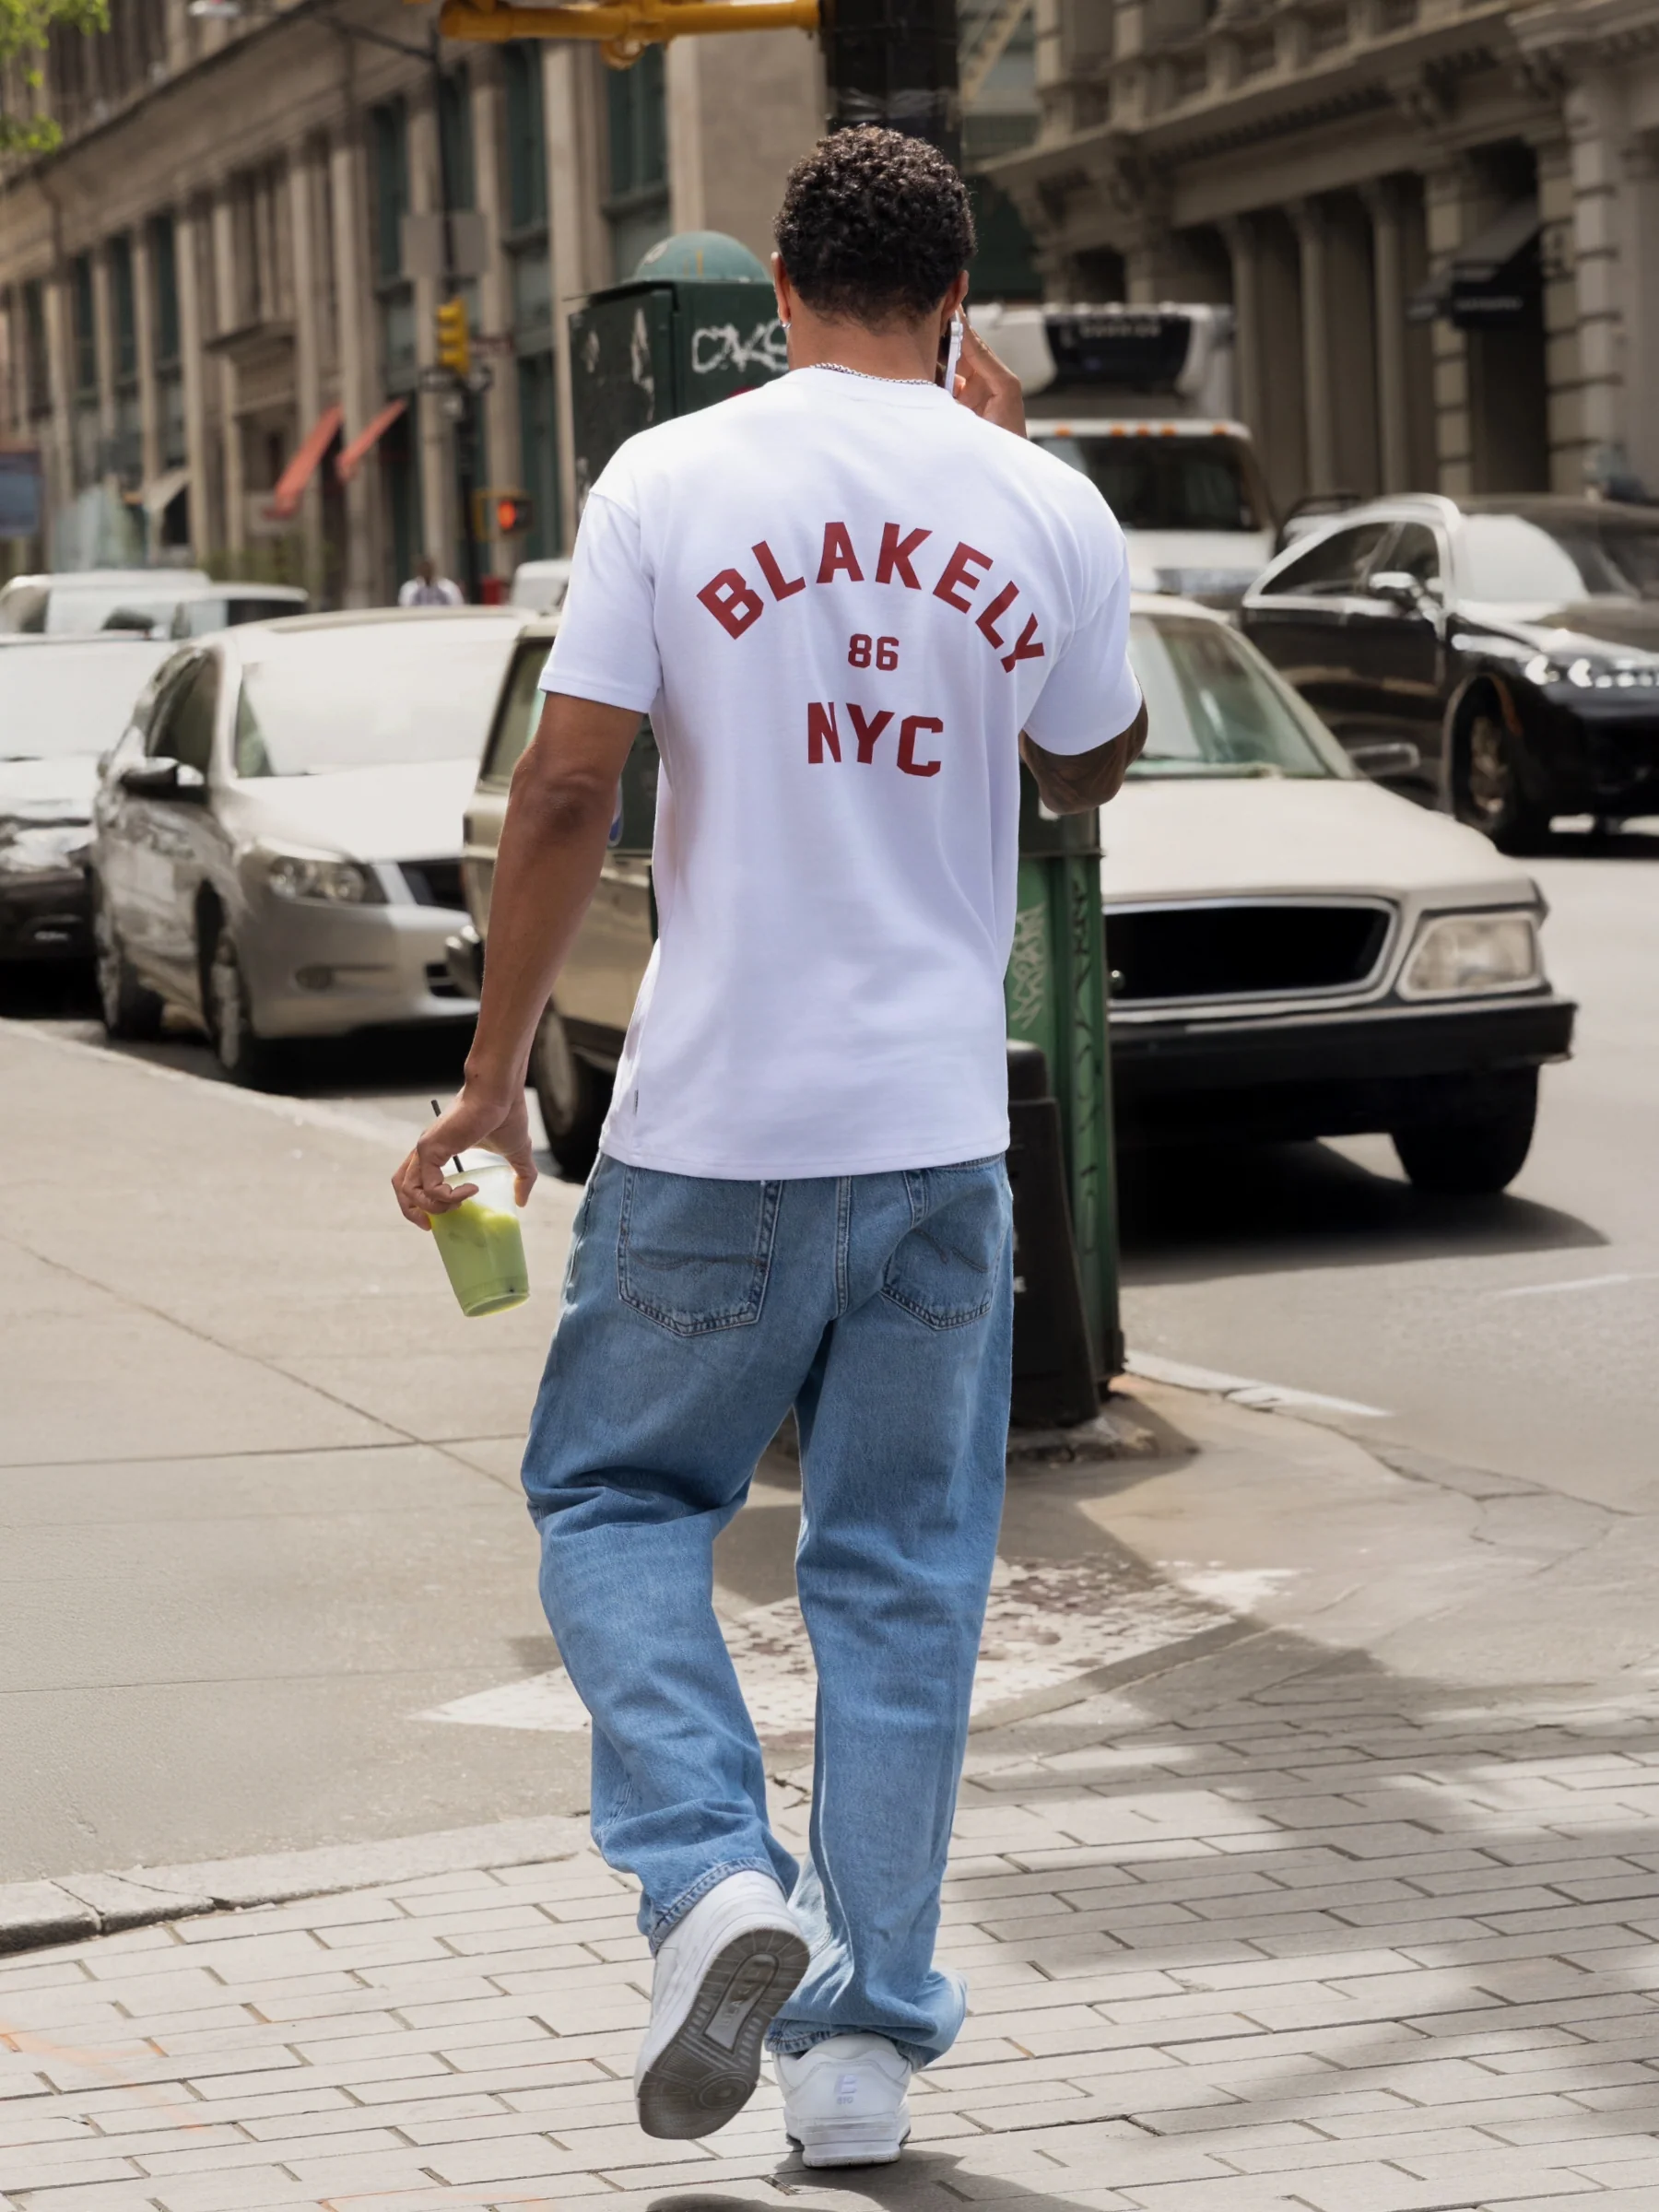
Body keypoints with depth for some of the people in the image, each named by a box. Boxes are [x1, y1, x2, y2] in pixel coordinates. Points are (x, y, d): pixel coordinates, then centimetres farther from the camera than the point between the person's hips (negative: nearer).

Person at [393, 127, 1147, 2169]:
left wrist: (493, 1075, 1)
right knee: (900, 1574, 11)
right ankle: (864, 2040, 11)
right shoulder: (1046, 512, 1)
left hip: (716, 1123, -2)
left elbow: (566, 794, -8)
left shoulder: (669, 484, -6)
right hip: (944, 1133, 2)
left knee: (614, 1496, 15)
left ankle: (714, 1877, -7)